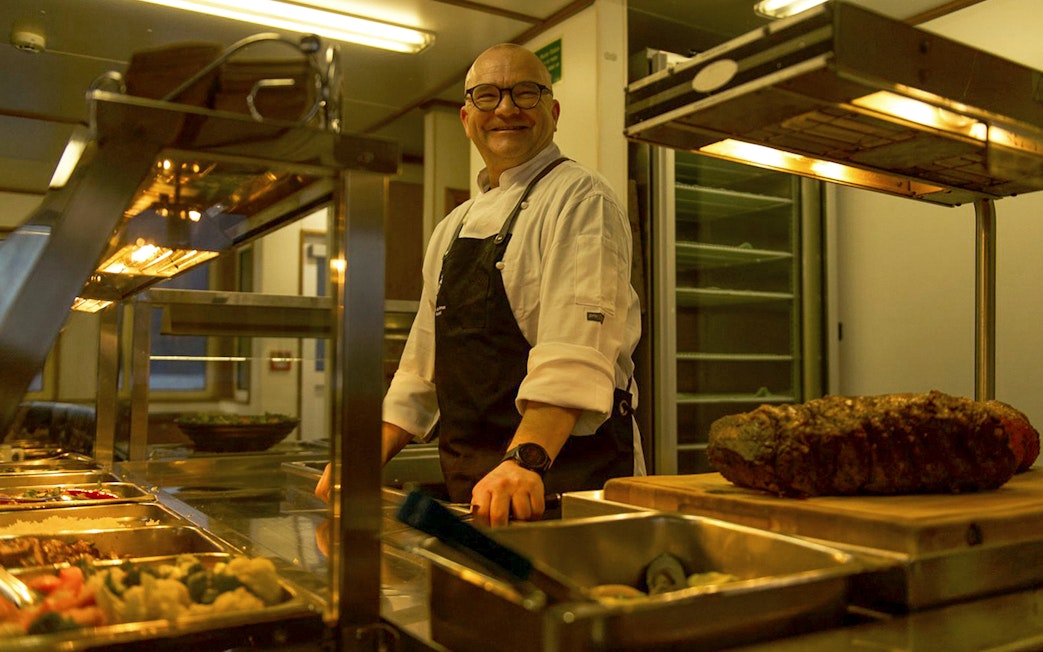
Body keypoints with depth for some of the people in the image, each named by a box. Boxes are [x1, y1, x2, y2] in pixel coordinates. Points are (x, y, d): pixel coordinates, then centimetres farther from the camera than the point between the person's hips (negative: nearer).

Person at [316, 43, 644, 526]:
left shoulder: (579, 198, -8)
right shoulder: (454, 228, 16)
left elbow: (576, 352, -23)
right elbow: (423, 366, 19)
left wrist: (525, 459, -35)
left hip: (567, 482, -6)